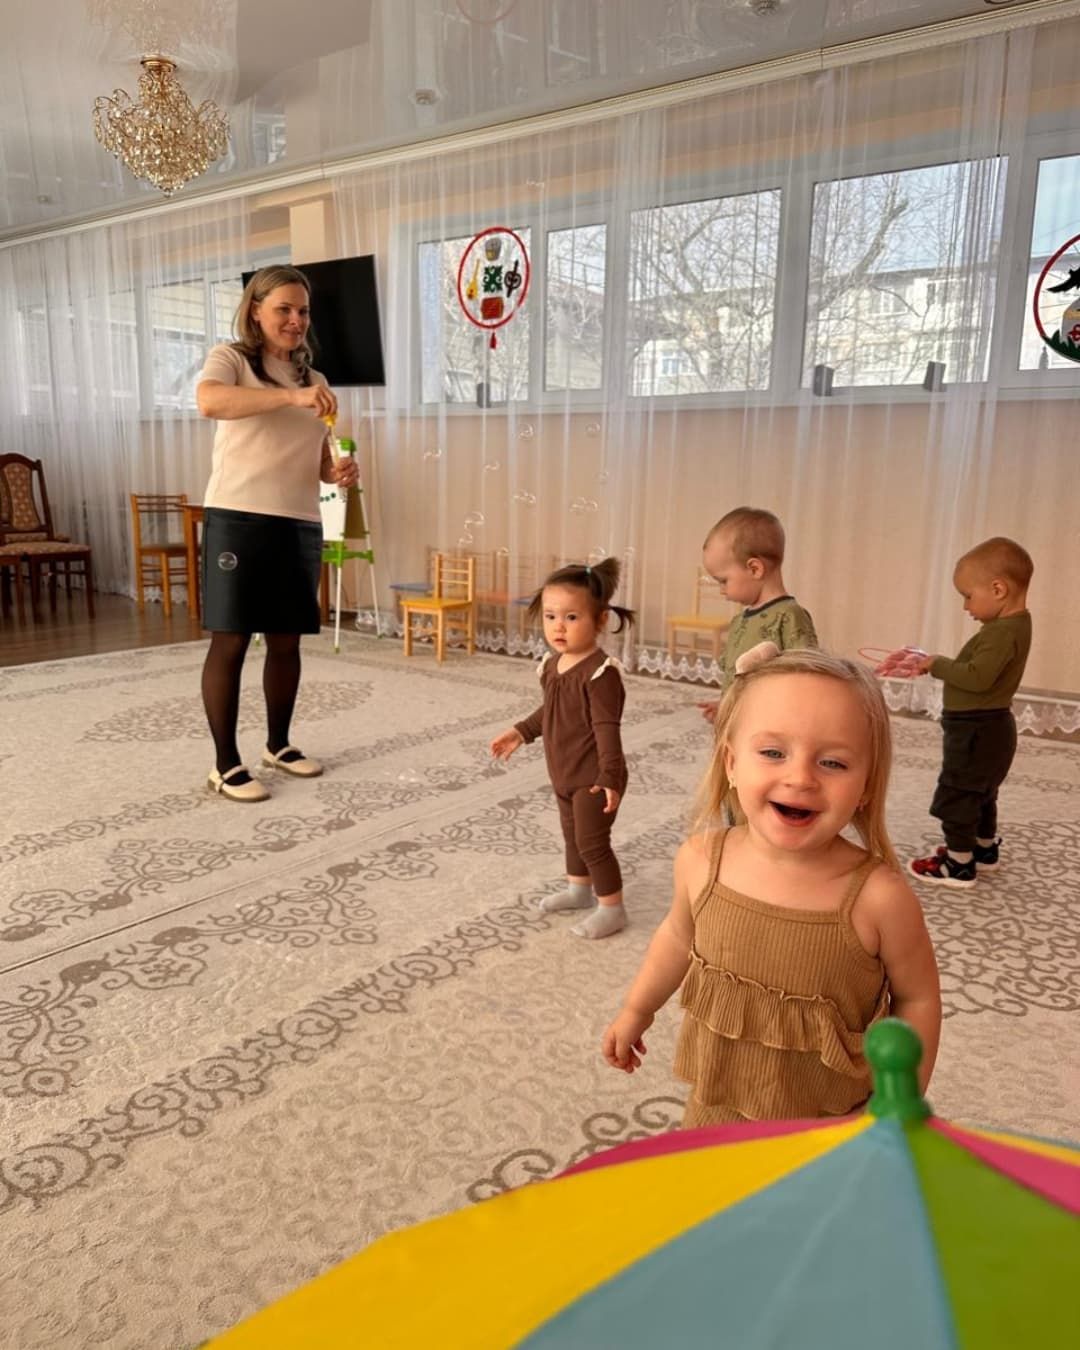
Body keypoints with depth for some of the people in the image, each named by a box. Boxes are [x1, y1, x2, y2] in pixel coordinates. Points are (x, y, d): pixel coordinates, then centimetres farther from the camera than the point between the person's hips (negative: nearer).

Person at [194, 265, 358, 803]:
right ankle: (225, 764, 5)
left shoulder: (312, 378, 19)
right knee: (230, 640, -3)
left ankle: (279, 745, 26)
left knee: (287, 640, 10)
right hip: (238, 519, -6)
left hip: (300, 525, 6)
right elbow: (208, 401, -23)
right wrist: (292, 397, -32)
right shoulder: (230, 358, 0)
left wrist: (339, 472, -2)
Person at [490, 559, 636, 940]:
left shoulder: (600, 672, -25)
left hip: (594, 778, -9)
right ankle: (579, 889, 43)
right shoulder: (552, 663, 2)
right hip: (564, 774, 9)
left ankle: (612, 908, 15)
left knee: (592, 841, 0)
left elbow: (607, 728, -27)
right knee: (573, 834, 23)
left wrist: (610, 776, -31)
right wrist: (520, 733, 17)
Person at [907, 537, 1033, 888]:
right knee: (980, 794, 24)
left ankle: (959, 865, 9)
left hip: (977, 732, -11)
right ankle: (984, 850, 39)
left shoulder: (1003, 632, -26)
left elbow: (977, 677, -34)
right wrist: (938, 665, -1)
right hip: (986, 729, 11)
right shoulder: (1010, 625, 8)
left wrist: (938, 664, -20)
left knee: (955, 798, 0)